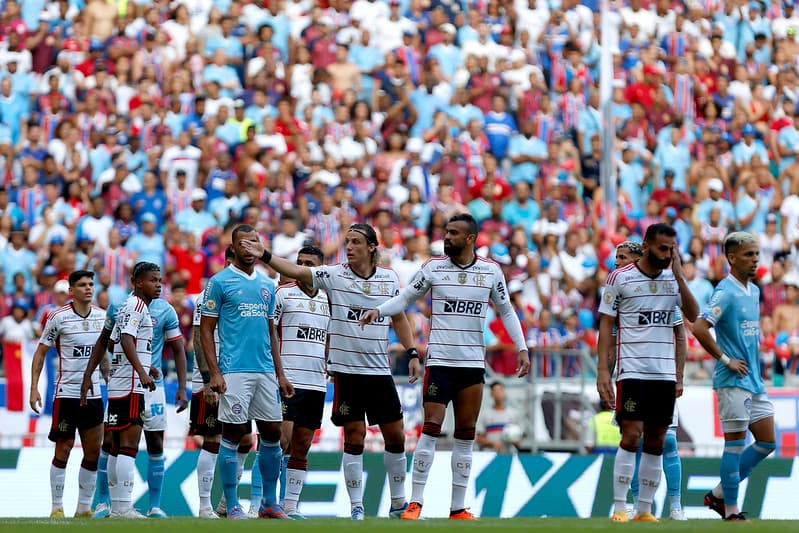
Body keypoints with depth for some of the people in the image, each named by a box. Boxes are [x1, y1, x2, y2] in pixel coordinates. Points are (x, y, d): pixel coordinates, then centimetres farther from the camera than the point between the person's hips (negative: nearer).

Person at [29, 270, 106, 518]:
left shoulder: (102, 316, 6)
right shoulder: (59, 317, -7)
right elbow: (40, 353, -2)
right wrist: (34, 388, -8)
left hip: (93, 393, 5)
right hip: (66, 393, -5)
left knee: (94, 452, 4)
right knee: (63, 450, -2)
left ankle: (84, 508, 13)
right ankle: (57, 507, 5)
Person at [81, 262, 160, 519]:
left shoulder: (127, 306, 21)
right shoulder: (137, 306, -8)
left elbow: (104, 342, 24)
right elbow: (126, 340, -23)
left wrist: (88, 375, 27)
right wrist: (141, 372, -33)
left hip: (117, 387, 10)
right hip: (130, 385, -10)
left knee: (117, 447, 10)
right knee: (129, 446, -13)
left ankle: (117, 507, 13)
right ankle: (124, 507, -18)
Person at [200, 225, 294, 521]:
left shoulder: (267, 284, 15)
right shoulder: (219, 282, -2)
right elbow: (206, 330, -3)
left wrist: (280, 373, 15)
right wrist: (214, 373, -12)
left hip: (265, 371, 6)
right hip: (234, 371, -6)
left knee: (272, 433, 6)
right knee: (233, 434, -4)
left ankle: (270, 503, 15)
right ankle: (232, 506, 1)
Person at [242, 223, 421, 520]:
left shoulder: (389, 278, 4)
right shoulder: (334, 275, -4)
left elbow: (398, 318, 15)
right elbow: (296, 271, -16)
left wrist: (412, 354, 10)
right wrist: (265, 256, -29)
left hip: (380, 372, 3)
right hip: (346, 370, -3)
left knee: (395, 436, 6)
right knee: (354, 437, -2)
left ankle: (398, 504, 21)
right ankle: (356, 507, 5)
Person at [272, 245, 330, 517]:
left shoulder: (327, 299, 14)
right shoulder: (283, 293, -2)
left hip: (317, 382, 6)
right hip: (288, 380, -6)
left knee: (302, 447, 7)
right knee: (281, 442, -13)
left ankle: (291, 506, 10)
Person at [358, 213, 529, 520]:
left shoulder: (491, 271, 3)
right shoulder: (433, 268, 0)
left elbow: (506, 310, 13)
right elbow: (405, 298, 7)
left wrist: (521, 348, 6)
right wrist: (378, 310, -10)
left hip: (473, 364, 2)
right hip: (439, 361, -2)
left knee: (466, 436, 4)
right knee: (431, 429, -10)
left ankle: (458, 508, 9)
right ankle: (415, 503, -7)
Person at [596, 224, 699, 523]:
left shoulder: (673, 278, 9)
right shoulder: (620, 278, -3)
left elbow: (693, 316, 0)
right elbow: (606, 325, -2)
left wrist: (679, 276, -8)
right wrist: (602, 371, -9)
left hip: (665, 373, 5)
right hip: (632, 371, -5)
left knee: (656, 442, 4)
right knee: (631, 435, -11)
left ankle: (645, 510, 9)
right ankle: (619, 509, -6)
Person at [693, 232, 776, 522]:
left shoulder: (754, 291, 14)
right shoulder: (726, 292, -14)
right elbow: (699, 328, -25)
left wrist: (757, 362, 14)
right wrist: (725, 360, -17)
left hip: (754, 379, 9)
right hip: (733, 380, -9)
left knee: (767, 442, 10)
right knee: (736, 443, -5)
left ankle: (719, 494, 18)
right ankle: (731, 510, 3)